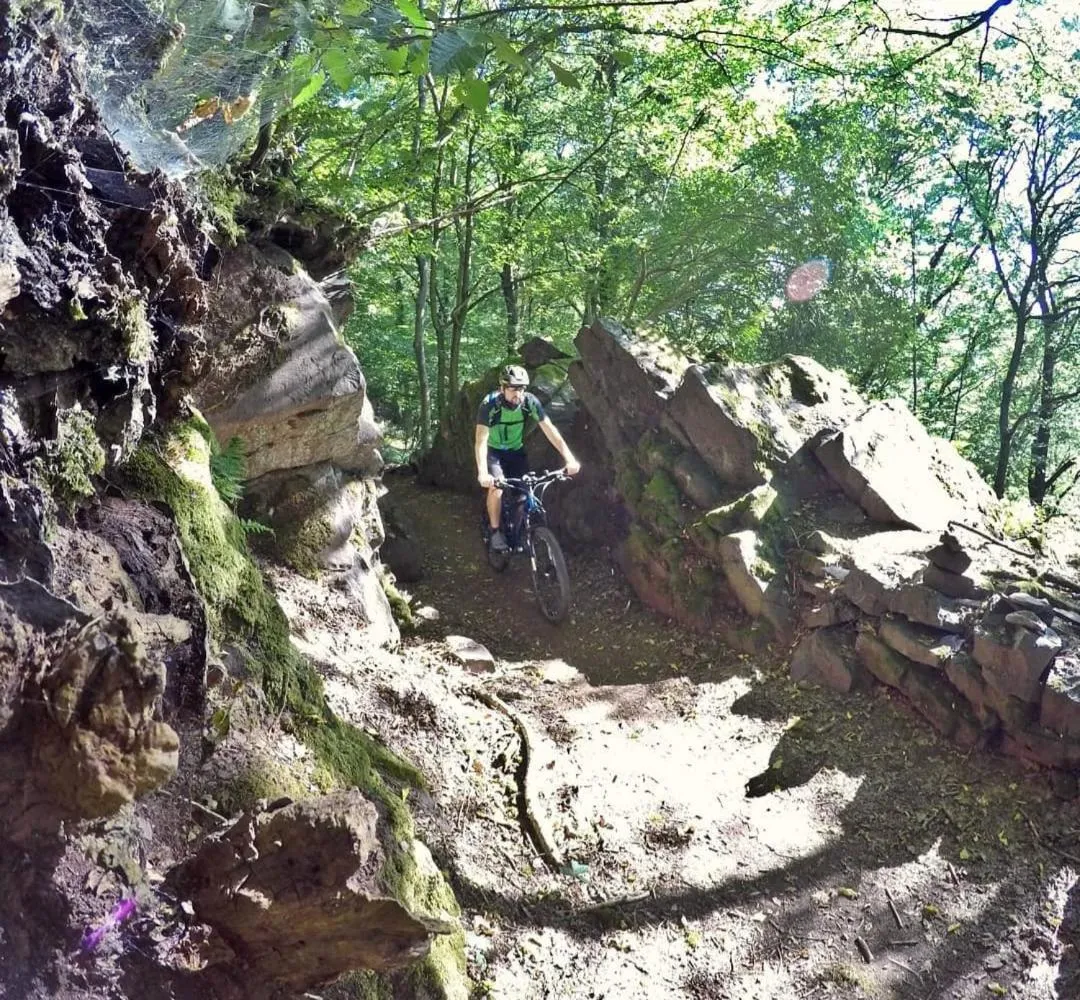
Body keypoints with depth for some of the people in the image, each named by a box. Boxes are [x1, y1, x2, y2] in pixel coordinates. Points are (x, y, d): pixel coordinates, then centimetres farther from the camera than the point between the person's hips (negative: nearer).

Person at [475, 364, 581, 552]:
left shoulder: (530, 401, -22)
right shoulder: (490, 404, -30)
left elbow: (550, 430, -22)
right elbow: (481, 440, -36)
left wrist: (570, 459, -32)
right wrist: (482, 473, -50)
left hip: (516, 450, 3)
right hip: (493, 451, -3)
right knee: (496, 487, -26)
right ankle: (496, 532, -7)